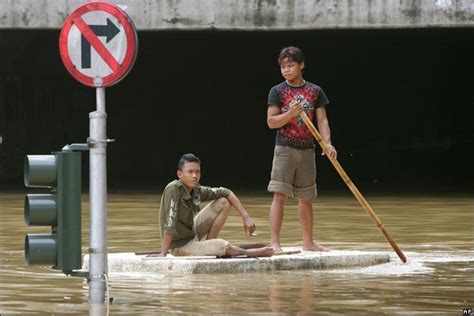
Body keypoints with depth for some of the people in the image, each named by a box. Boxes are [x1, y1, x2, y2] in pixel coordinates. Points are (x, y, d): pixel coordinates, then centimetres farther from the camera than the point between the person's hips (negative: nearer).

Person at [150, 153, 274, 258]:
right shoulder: (173, 189, -27)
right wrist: (163, 254, -31)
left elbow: (225, 193, 4)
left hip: (193, 233, 8)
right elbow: (170, 223, -30)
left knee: (223, 202, 3)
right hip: (180, 246, -8)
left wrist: (245, 217, -3)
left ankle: (208, 244, 0)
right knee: (222, 245, -27)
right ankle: (250, 253, 4)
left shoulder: (197, 190, -6)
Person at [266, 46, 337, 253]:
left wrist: (327, 143, -13)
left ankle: (308, 242, 23)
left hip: (307, 149, 3)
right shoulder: (277, 91, -2)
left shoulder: (315, 91, 6)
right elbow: (271, 122, -6)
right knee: (279, 196, -12)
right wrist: (290, 113, -22)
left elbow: (322, 121, 3)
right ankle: (274, 243, -14)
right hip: (285, 148, -3)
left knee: (306, 198, 12)